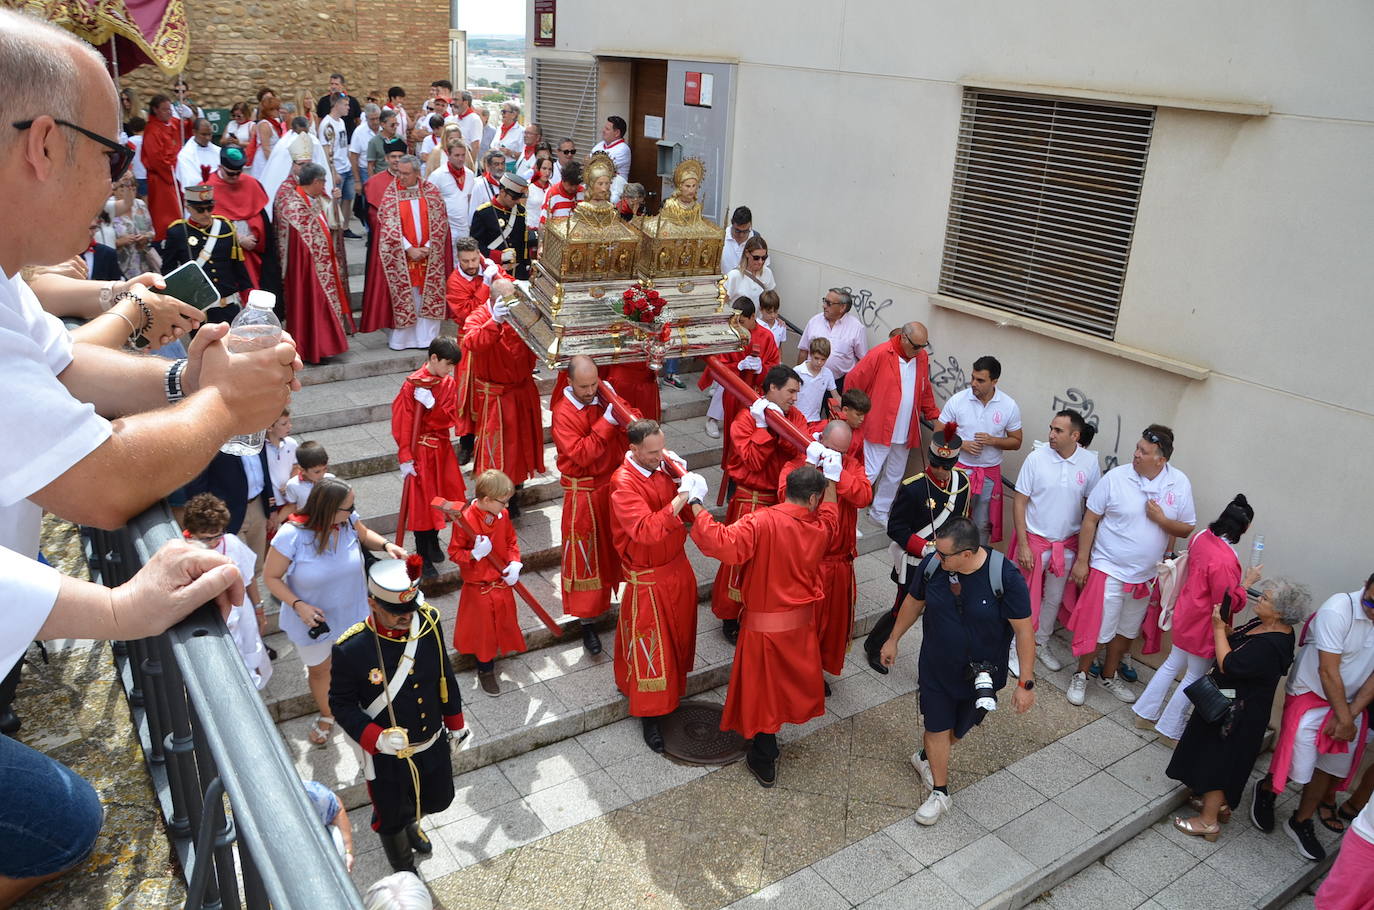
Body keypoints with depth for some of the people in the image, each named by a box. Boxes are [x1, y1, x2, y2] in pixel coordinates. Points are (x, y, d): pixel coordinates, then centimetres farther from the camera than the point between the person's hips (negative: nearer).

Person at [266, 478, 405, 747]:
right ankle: (327, 715, 52)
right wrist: (299, 605, -27)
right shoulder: (292, 535, -29)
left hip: (352, 614, 2)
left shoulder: (348, 520, -19)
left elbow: (365, 534, 6)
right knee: (319, 670, 23)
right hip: (313, 619, -2)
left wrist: (386, 544, -14)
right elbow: (271, 577, -16)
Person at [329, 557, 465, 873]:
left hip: (434, 745, 4)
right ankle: (405, 874, 55)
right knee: (391, 817, 22)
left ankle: (411, 823, 65)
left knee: (438, 800, 28)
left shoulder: (429, 622, -17)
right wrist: (376, 738, -28)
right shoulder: (350, 649, -28)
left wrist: (455, 721, 11)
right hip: (387, 756, -4)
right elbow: (341, 704, -13)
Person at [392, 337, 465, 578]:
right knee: (421, 502, 2)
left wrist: (431, 405, -24)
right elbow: (403, 424, -14)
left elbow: (450, 419, -6)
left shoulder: (449, 383, 1)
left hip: (442, 448, 6)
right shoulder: (412, 384, -15)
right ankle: (423, 557, 12)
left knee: (441, 497, 15)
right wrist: (405, 458, -16)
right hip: (420, 450, -5)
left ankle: (433, 540, 37)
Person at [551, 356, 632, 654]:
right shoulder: (564, 414, -18)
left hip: (613, 484, 6)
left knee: (616, 546, 21)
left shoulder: (603, 398, -2)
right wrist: (607, 421, -31)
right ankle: (588, 621, 11)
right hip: (583, 493, -5)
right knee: (584, 554, 1)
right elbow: (581, 454, -28)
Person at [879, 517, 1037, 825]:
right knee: (936, 728, 7)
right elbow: (913, 602, 1)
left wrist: (1026, 682, -16)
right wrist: (893, 640, 13)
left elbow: (1024, 630, -18)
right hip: (936, 667, 1)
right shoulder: (932, 564, -19)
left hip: (980, 673, -1)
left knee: (959, 727, 20)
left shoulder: (1005, 576, -28)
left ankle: (927, 758, 50)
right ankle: (940, 793, 28)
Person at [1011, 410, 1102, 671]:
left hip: (1067, 544, 2)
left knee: (1054, 598, 18)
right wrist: (1022, 544, -13)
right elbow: (1019, 502, -9)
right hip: (1034, 539, -2)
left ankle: (1041, 643, 38)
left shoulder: (1090, 463, -8)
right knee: (1024, 596, 8)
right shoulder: (1036, 458, -14)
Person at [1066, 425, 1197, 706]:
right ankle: (1081, 675, 24)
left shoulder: (1180, 483, -6)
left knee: (1127, 630, 19)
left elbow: (1187, 529, 1)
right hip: (1108, 569, -4)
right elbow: (1090, 519, -9)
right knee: (1096, 627, 3)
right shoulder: (1116, 477, -15)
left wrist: (1162, 520, -20)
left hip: (1145, 574, 4)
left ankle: (1109, 676, 38)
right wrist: (1081, 561, -9)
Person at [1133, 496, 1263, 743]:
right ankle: (1171, 730, 24)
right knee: (1194, 677, 11)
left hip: (1186, 616, 8)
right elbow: (1230, 603, -24)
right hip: (1204, 627, -8)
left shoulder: (1202, 537, -6)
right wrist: (1247, 582, -13)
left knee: (1172, 664, 23)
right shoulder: (1224, 560, -32)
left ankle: (1145, 714, 34)